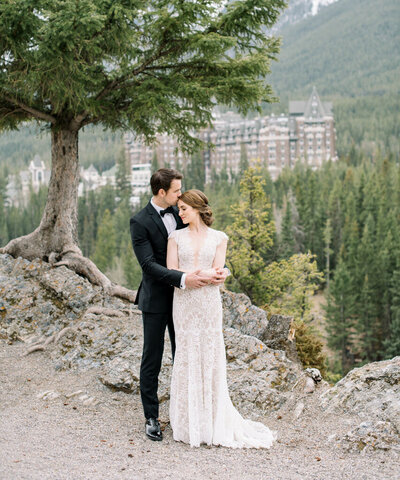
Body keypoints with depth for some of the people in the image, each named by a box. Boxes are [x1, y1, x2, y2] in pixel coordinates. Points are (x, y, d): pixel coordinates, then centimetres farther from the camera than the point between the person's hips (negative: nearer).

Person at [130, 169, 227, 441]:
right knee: (152, 361, 4)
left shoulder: (178, 213, 5)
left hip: (181, 297, 5)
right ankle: (151, 418, 14)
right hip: (156, 299, -5)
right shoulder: (140, 222, -13)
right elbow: (149, 264, -20)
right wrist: (183, 279, -30)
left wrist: (219, 270, -12)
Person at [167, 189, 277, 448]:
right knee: (187, 357, 2)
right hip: (184, 303, 1)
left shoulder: (219, 238, 5)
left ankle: (214, 422, 13)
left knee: (211, 357, 2)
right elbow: (172, 272, -2)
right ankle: (189, 423, 11)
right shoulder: (176, 237, 7)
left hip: (209, 303, 0)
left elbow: (217, 271, -4)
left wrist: (189, 274, -10)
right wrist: (206, 274, -10)